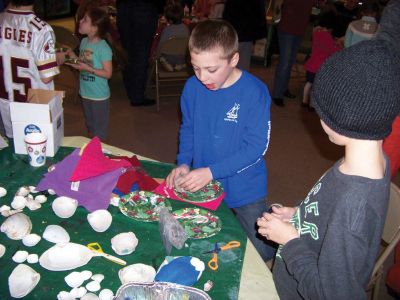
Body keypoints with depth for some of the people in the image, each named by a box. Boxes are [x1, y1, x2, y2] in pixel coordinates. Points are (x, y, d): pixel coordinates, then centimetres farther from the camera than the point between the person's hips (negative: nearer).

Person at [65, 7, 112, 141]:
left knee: (99, 134, 8)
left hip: (99, 95, -7)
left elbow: (108, 73, -19)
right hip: (85, 92, 7)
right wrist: (73, 56, -6)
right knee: (90, 125, 24)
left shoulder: (103, 48, -20)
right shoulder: (83, 41, 1)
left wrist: (87, 68, -26)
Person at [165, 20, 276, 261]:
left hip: (245, 190, -3)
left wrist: (211, 172, -26)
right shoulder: (193, 87, -9)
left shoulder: (255, 92, -23)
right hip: (202, 187, 4)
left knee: (261, 253, 12)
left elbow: (256, 147, -22)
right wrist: (184, 162, -10)